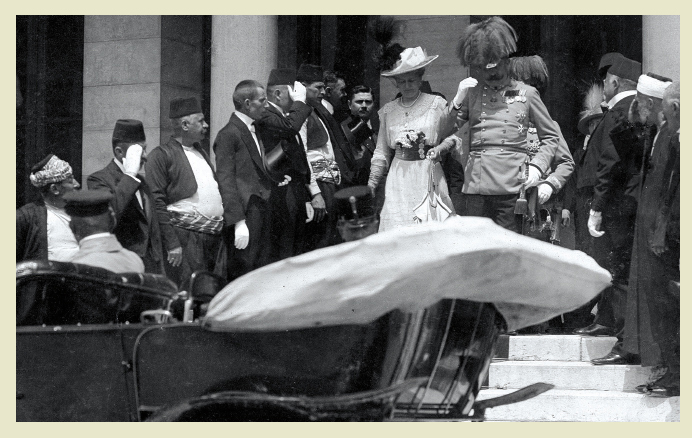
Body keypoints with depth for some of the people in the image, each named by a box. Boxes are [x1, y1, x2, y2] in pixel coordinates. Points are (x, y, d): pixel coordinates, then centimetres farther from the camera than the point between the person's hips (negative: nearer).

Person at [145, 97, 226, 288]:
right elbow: (157, 203, -11)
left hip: (217, 236, 8)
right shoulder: (161, 155, -5)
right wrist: (172, 244, -16)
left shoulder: (200, 152, 20)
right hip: (185, 238, -8)